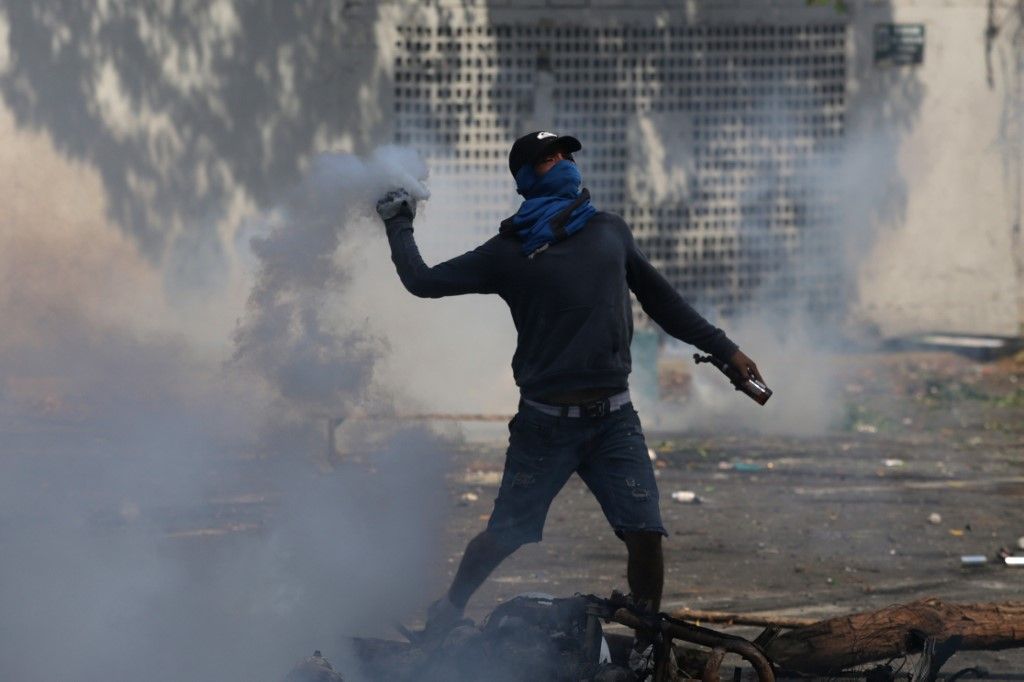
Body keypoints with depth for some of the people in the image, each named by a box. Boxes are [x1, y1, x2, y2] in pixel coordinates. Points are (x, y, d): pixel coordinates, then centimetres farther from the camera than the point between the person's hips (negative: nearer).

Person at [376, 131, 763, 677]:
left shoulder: (610, 232, 14)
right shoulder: (509, 252, 2)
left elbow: (660, 299, 24)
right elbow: (424, 282, 7)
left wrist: (723, 349, 24)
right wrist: (399, 226, 18)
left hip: (614, 421, 3)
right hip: (546, 422, -2)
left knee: (645, 533, -11)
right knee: (505, 536, 1)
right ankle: (449, 610, 29)